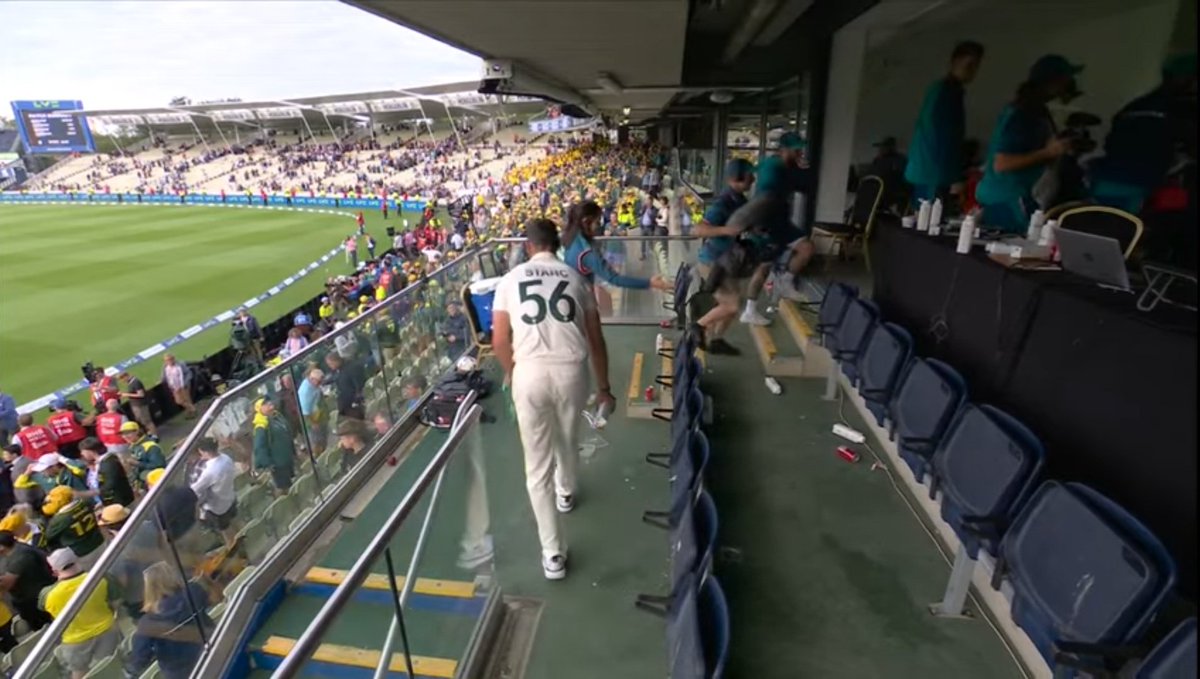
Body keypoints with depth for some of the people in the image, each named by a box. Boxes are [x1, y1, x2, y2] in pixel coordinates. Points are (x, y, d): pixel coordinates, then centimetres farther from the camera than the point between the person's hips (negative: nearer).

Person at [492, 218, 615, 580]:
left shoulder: (511, 279, 9)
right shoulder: (575, 277, 11)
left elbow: (499, 341, 7)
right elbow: (596, 339, 11)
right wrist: (604, 386, 22)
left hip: (530, 373, -1)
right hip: (571, 370, 2)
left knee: (538, 465, 10)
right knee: (568, 441, 29)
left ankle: (553, 553, 15)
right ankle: (566, 493, 57)